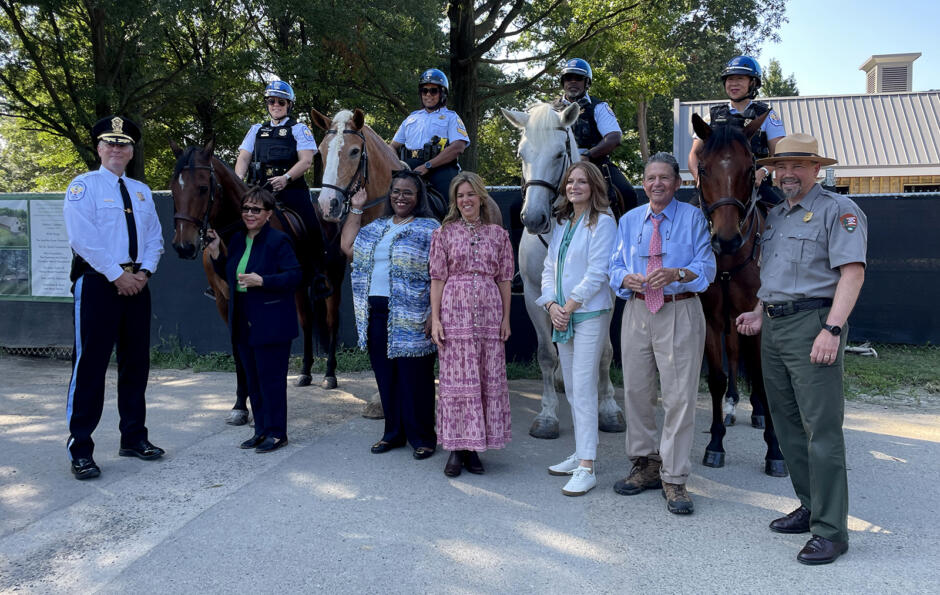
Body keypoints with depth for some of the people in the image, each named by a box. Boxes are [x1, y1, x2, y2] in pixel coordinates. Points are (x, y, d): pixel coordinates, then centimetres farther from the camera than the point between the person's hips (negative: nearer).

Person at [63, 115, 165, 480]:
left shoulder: (142, 191, 16)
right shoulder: (84, 186, -3)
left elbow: (154, 237, 13)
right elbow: (83, 238, -14)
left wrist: (144, 272, -4)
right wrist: (118, 275, -16)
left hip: (136, 283, 6)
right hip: (97, 284, -6)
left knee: (136, 363, 11)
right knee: (90, 366, -4)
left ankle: (134, 438, 23)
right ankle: (80, 451, 3)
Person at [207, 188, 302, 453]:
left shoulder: (278, 240, -10)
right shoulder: (237, 239, 13)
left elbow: (295, 277, -16)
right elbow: (230, 276, 20)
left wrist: (261, 281, -25)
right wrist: (215, 253, 6)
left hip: (271, 324, -8)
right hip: (244, 323, 8)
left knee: (271, 379, -1)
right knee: (253, 379, 14)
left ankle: (276, 432, 11)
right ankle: (261, 430, 24)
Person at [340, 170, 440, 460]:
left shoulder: (429, 229, -4)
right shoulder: (376, 228, 17)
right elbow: (348, 247, 15)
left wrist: (434, 314, -17)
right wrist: (355, 209, 17)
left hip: (411, 317, -6)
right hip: (376, 314, 6)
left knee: (414, 378, 0)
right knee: (386, 376, 12)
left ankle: (422, 437, 13)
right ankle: (393, 433, 26)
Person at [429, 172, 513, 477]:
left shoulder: (498, 234, 8)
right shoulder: (444, 233, 4)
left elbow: (504, 280, 8)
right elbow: (437, 278, 1)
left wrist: (506, 318, 4)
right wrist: (435, 319, -6)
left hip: (489, 313, 2)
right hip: (455, 311, -2)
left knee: (488, 378, 4)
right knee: (456, 377, -1)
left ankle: (473, 447, 15)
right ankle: (456, 449, 9)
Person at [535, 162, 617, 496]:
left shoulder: (602, 222, -7)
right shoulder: (561, 224, 15)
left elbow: (596, 273, -14)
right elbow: (549, 269, 13)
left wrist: (569, 306, -13)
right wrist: (551, 305, -3)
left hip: (590, 315, -7)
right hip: (562, 317, 8)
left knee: (583, 387, -10)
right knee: (571, 389, 12)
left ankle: (586, 469, -7)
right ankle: (580, 454, 24)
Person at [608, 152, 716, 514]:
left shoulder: (693, 218, 2)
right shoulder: (629, 221, 13)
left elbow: (706, 267, -4)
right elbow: (615, 265, 11)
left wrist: (677, 273, -24)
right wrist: (626, 278, -12)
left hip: (680, 312, -4)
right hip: (637, 311, 4)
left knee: (679, 396, -5)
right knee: (636, 392, 10)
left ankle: (674, 480, 5)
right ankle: (646, 465, 27)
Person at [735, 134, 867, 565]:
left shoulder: (837, 210, -5)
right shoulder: (774, 215, 19)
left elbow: (852, 271, -15)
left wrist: (832, 328, -24)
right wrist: (759, 314, 13)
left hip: (812, 323, -8)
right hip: (773, 328, 9)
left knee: (822, 428, -8)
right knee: (787, 424, 12)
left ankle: (830, 530, -1)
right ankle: (810, 507, 25)